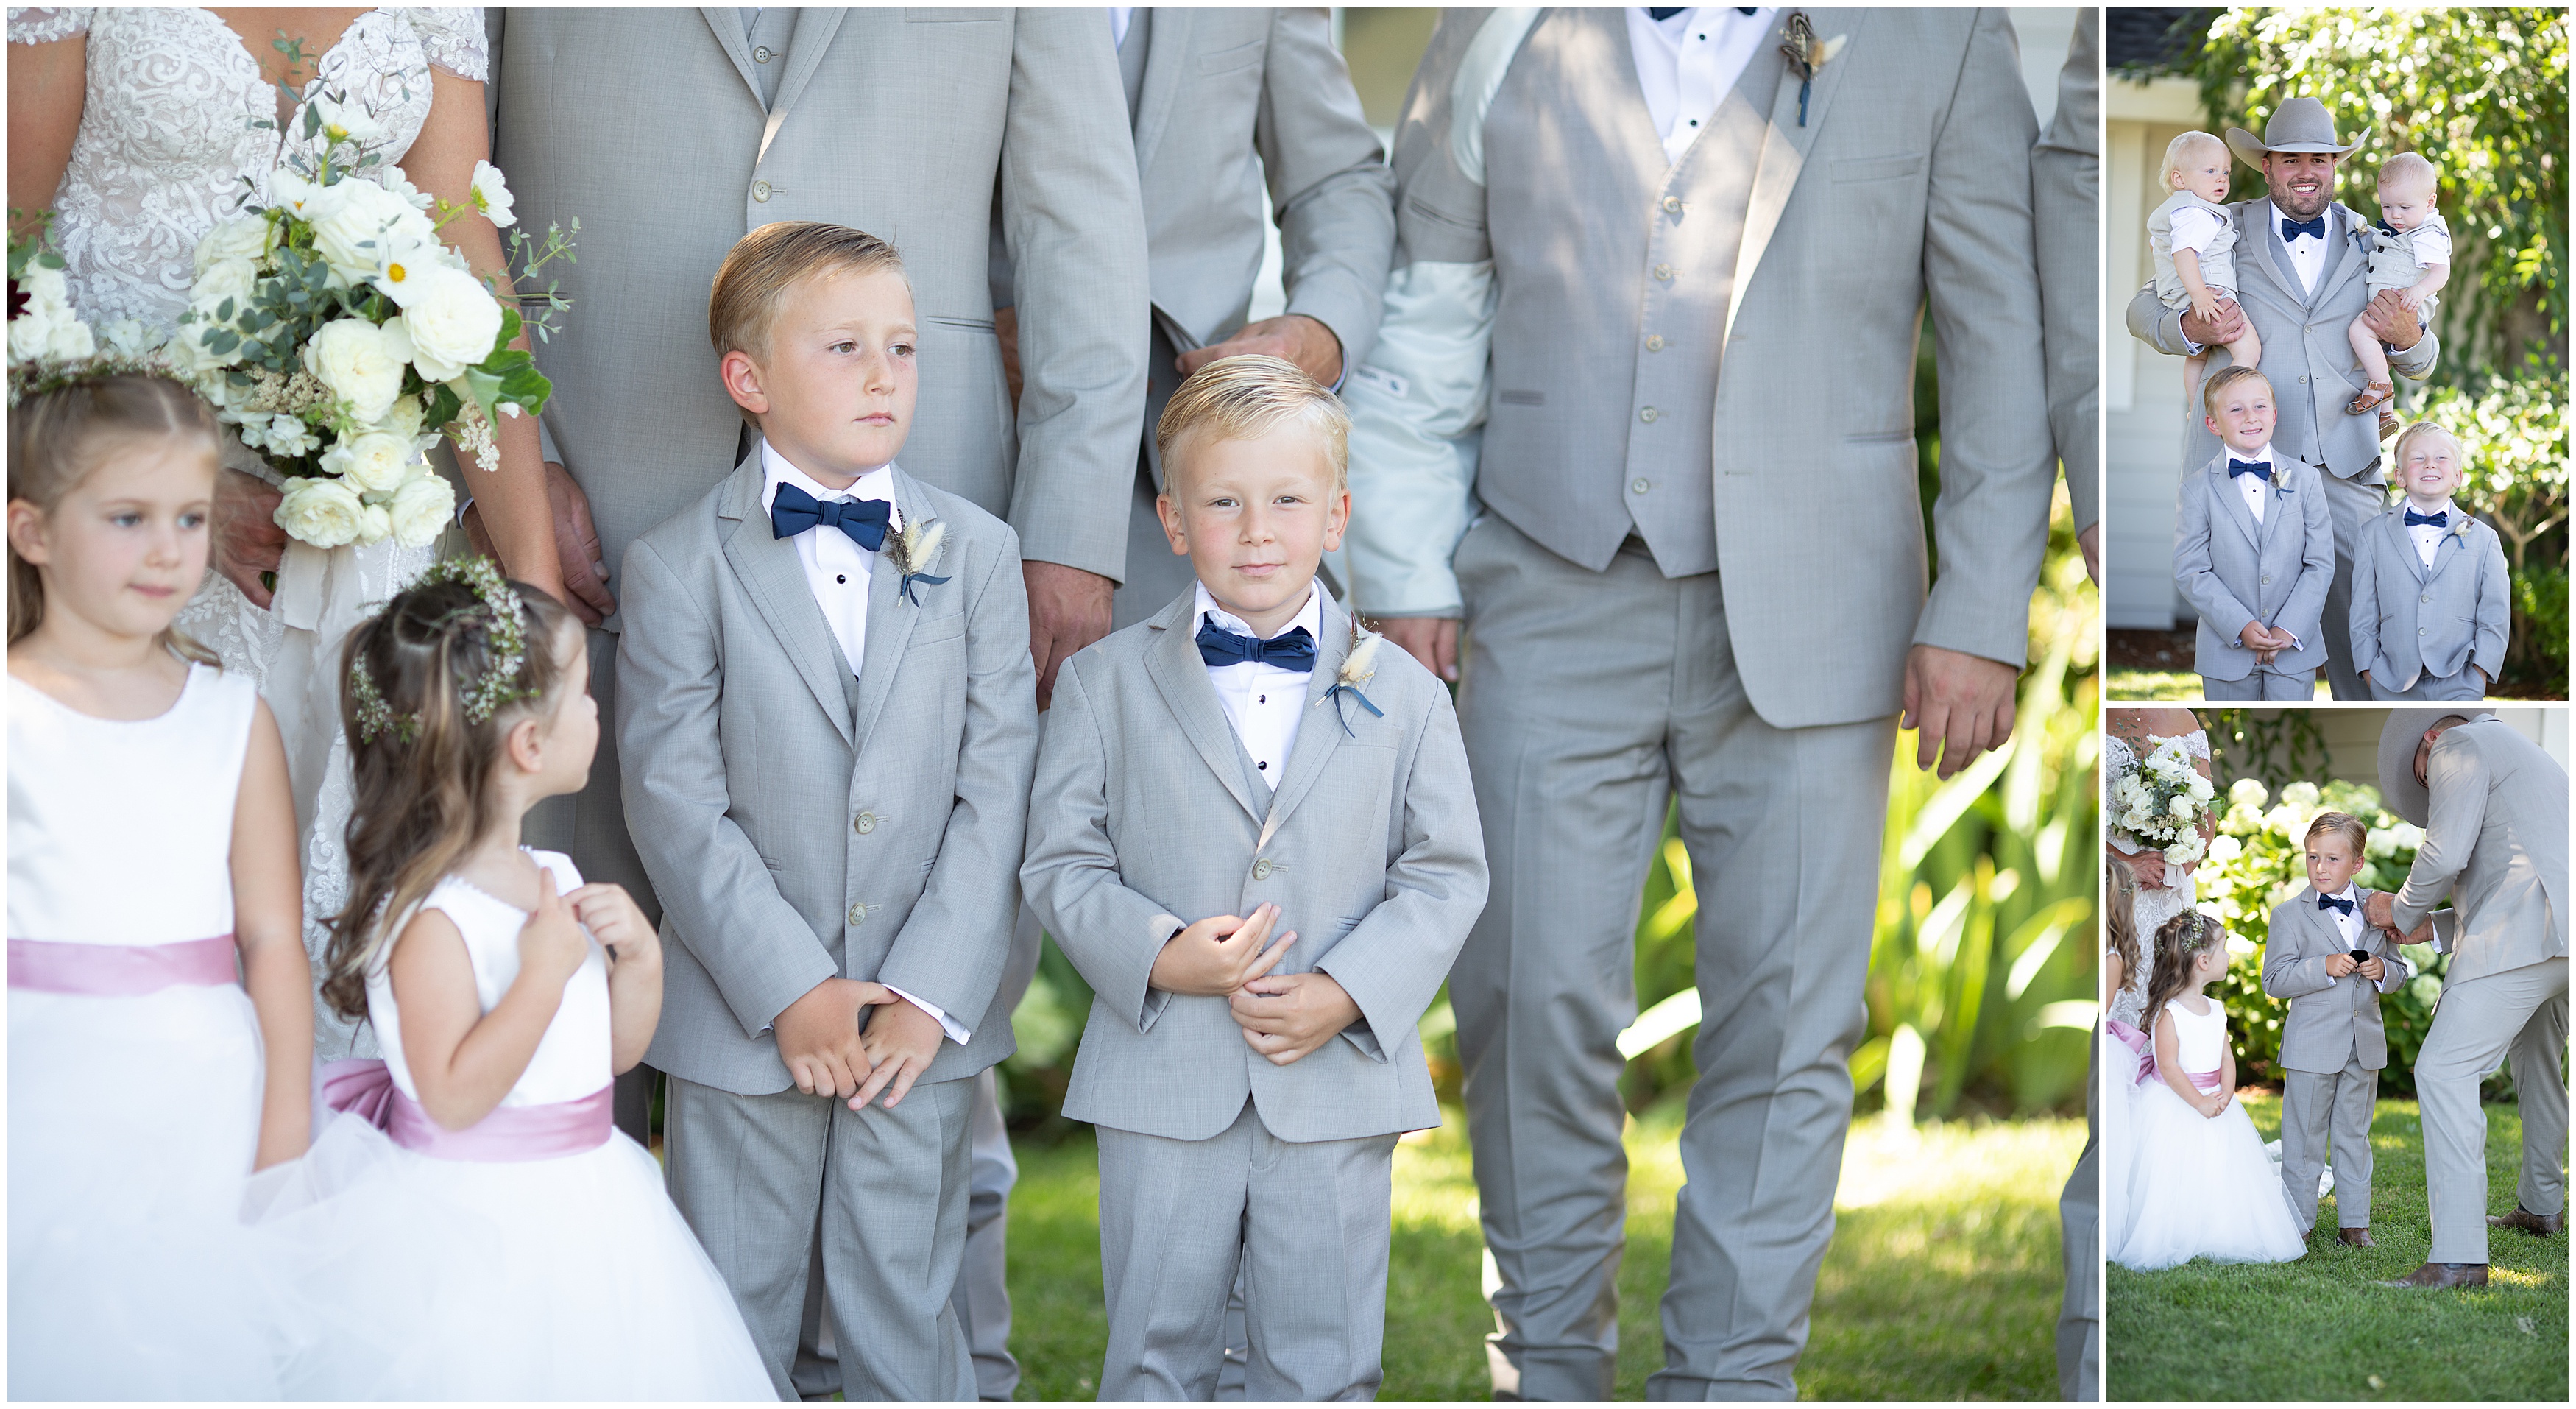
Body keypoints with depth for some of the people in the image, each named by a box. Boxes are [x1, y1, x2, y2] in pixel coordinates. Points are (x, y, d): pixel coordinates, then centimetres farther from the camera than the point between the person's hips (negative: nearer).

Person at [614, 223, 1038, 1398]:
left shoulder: (976, 554, 4)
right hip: (745, 1025, -1)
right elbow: (677, 806, -8)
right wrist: (789, 991, -15)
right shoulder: (678, 567, -3)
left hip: (926, 1020, 2)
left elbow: (995, 790, -1)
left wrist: (928, 996, -10)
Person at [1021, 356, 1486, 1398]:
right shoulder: (1108, 683, 2)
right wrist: (1158, 954, -15)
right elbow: (1061, 861, 2)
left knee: (1322, 1366, 7)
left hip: (1337, 1088, 1)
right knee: (1155, 1354, 9)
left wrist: (1348, 994, -11)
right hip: (1163, 1088, 0)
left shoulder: (1403, 695, 4)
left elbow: (1446, 874, 3)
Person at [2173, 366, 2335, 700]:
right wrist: (2240, 626, -18)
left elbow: (2321, 563, -1)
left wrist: (2289, 629, -12)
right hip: (2227, 650, -1)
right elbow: (2190, 571, -8)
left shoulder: (2305, 478, 2)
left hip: (2294, 646, 1)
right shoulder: (2197, 490, -4)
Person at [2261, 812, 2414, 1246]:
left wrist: (2383, 971, -10)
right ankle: (2297, 1224, 11)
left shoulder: (2376, 909, 6)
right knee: (2304, 1140, 3)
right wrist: (2324, 967, -23)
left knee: (2355, 1137, 11)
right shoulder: (2289, 914, -5)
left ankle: (2354, 1222, 18)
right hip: (2311, 1045, -3)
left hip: (2365, 1045, 3)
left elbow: (2400, 971, 13)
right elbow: (2274, 980, -11)